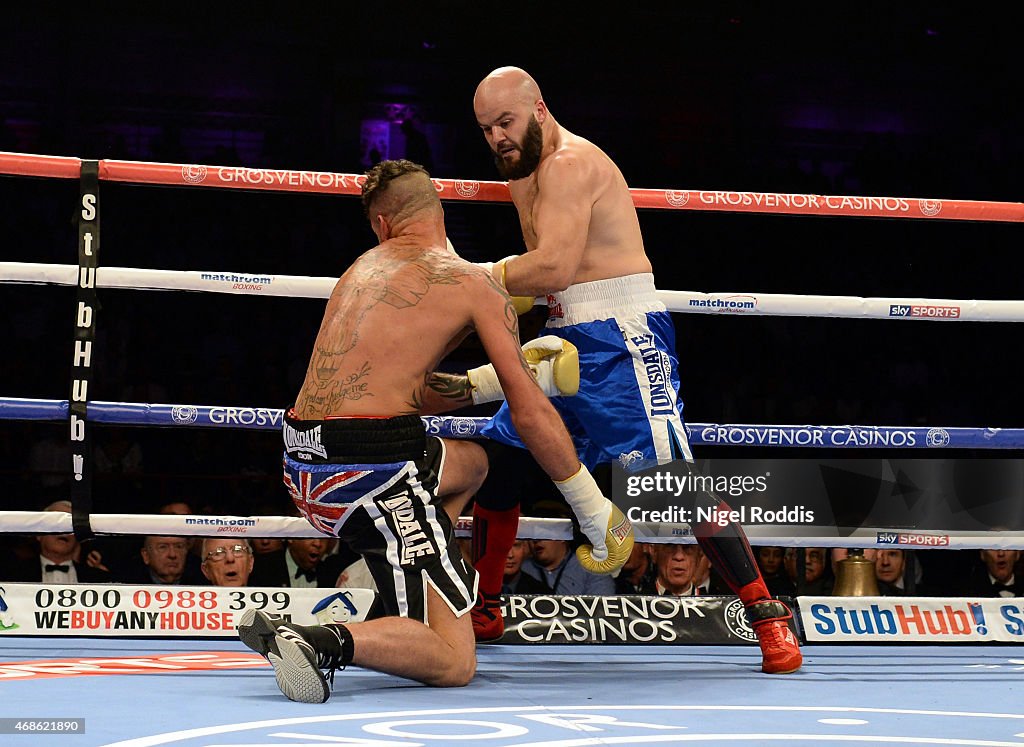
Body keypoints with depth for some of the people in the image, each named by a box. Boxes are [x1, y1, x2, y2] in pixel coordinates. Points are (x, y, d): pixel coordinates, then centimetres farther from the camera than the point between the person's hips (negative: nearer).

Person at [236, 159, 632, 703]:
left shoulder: (361, 269, 19)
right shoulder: (473, 283, 1)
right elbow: (532, 417, 0)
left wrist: (509, 375, 32)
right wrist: (594, 509, 10)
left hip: (302, 462, 8)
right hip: (372, 467, -7)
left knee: (470, 462, 35)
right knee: (455, 664, -1)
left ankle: (397, 616, 27)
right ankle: (320, 641, -26)